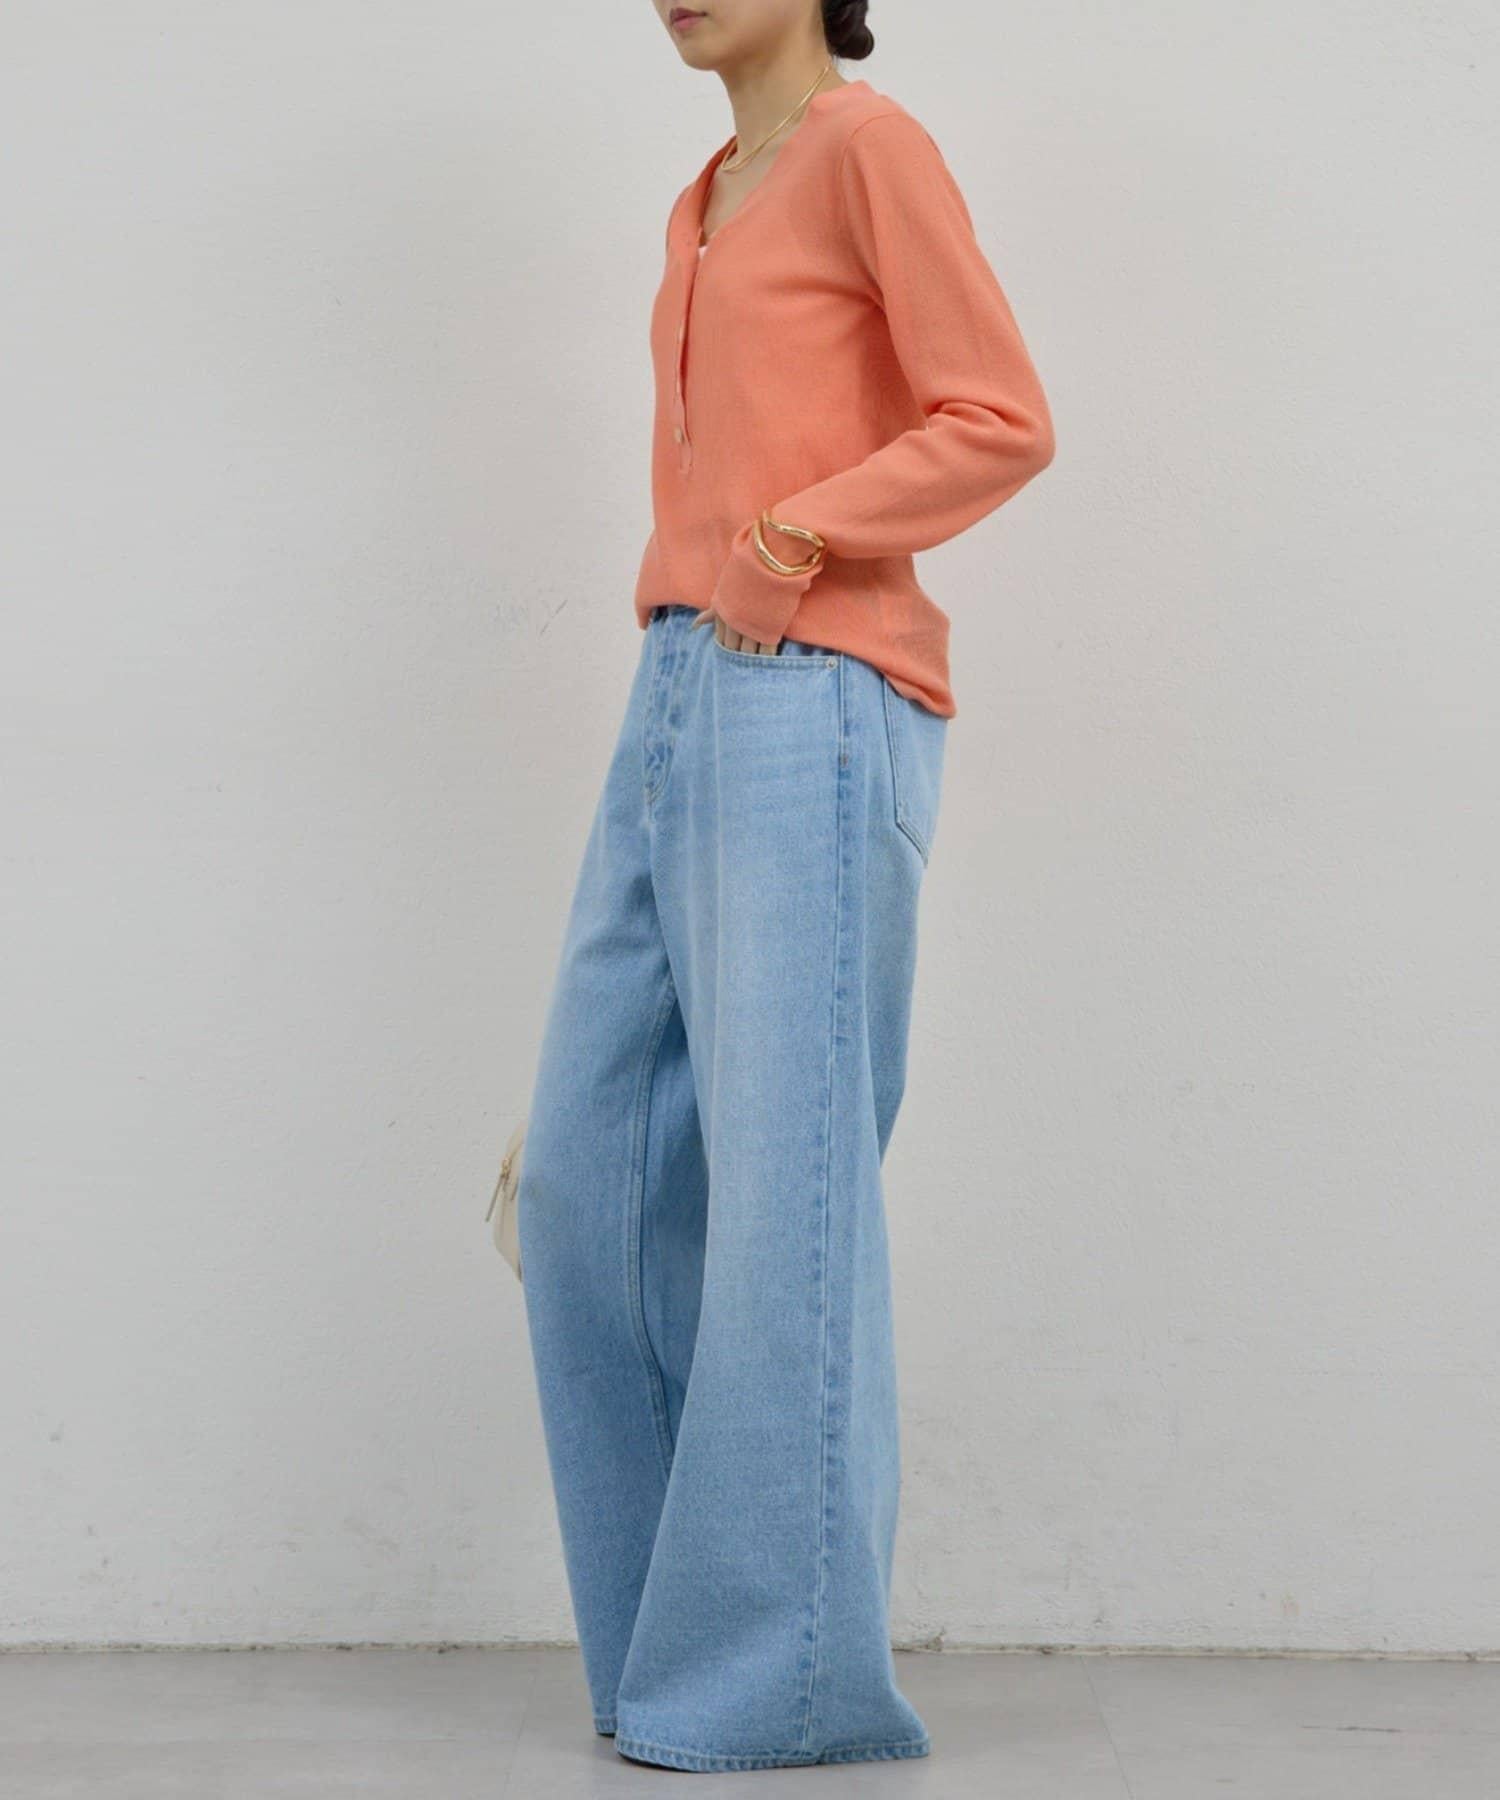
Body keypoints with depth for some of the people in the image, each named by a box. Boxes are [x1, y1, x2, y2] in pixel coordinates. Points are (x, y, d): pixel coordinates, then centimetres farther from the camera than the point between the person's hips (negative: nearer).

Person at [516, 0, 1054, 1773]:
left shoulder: (871, 144, 0)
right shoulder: (701, 210, 22)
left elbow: (1004, 419, -7)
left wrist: (793, 536, -12)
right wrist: (684, 629, 13)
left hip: (813, 705, -8)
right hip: (677, 698, 8)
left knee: (781, 1177, -6)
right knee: (591, 1171, 6)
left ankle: (784, 1676, 3)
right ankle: (668, 1629, 17)